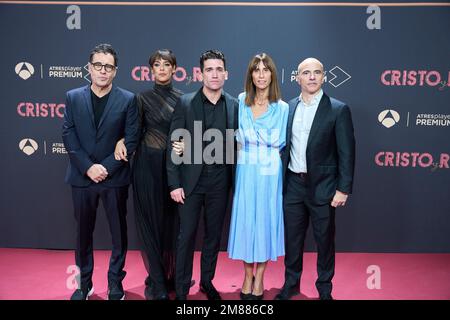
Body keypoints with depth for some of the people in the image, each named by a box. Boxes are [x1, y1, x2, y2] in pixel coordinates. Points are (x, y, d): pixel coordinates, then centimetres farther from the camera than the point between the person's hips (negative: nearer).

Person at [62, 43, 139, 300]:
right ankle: (84, 283, 30)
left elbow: (131, 139, -6)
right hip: (82, 177, 2)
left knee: (119, 231, 8)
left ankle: (116, 283, 25)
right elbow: (69, 137, -1)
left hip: (115, 178, -1)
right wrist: (88, 167, -12)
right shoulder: (73, 97, 5)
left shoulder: (128, 99, -1)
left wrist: (107, 167, -13)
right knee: (84, 231, 13)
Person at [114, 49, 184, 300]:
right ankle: (157, 282, 16)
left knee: (174, 222, 8)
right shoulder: (143, 98, 3)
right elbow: (136, 132, 5)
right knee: (151, 222, 3)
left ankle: (174, 276, 25)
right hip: (148, 166, -1)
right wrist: (121, 141, -14)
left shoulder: (183, 98, 6)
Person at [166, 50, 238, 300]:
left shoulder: (234, 105, 2)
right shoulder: (185, 103, -4)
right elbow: (174, 145, -5)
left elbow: (236, 145, 5)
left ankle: (207, 281, 33)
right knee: (187, 235, 6)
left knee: (214, 234, 14)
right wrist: (174, 183, -8)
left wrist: (236, 182, 3)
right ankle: (181, 288, 22)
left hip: (220, 182, 2)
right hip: (191, 181, -2)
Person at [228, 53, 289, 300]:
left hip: (269, 171, -1)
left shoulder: (281, 107, -1)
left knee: (266, 219, 6)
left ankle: (259, 278, 24)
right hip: (245, 169, 1)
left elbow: (278, 142, 0)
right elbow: (238, 136, 7)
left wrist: (251, 139, -4)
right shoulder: (241, 101, 4)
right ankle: (247, 277, 25)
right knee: (245, 218, 6)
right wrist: (265, 141, -2)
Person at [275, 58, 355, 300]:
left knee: (324, 240, 10)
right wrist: (280, 181, 7)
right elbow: (284, 146, 9)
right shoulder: (288, 108, 6)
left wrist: (343, 189, -11)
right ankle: (291, 283, 34)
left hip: (322, 186, -3)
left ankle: (324, 288, 31)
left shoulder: (338, 110, -6)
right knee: (292, 237, 15)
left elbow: (346, 152, -7)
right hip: (292, 184, 3)